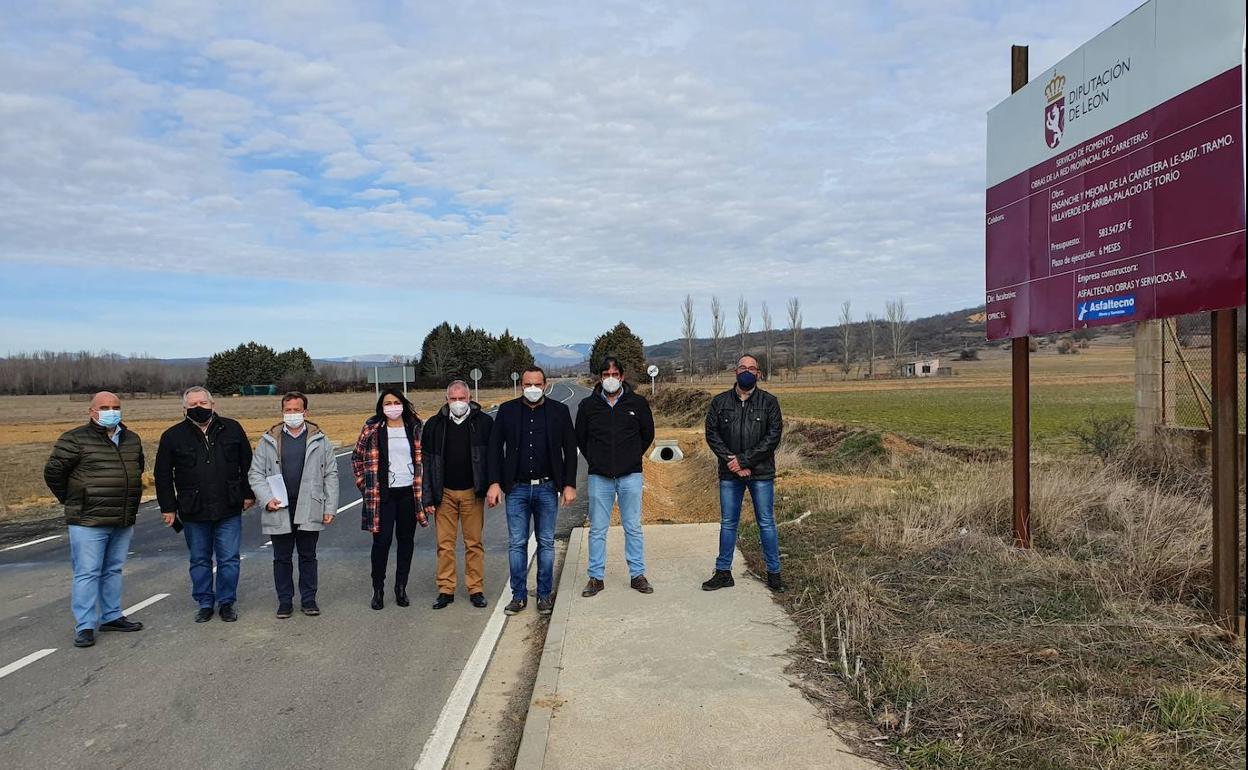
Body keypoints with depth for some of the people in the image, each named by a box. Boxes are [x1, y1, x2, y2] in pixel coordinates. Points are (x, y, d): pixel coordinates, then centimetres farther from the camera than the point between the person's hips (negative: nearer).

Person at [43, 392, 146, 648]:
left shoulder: (132, 439, 10)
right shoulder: (75, 439, -9)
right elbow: (53, 471, -6)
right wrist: (70, 501, 2)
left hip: (124, 521, 6)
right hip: (88, 522, -6)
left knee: (114, 570, 15)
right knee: (87, 573, -3)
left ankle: (111, 617, 26)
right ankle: (85, 627, 4)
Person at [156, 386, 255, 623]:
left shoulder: (231, 429, 2)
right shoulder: (173, 436, 0)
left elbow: (247, 464, 9)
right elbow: (163, 475, 6)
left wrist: (248, 494, 6)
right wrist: (168, 508, 3)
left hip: (229, 510, 0)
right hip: (193, 513, 0)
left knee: (229, 559, 4)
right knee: (200, 560, 12)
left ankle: (226, 602, 18)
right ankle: (204, 603, 25)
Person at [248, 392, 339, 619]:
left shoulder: (319, 439, 3)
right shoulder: (269, 440, 4)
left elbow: (331, 474, 4)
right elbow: (255, 474, 5)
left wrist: (330, 507, -2)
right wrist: (267, 499, -10)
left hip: (310, 509, 0)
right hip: (279, 510, 1)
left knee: (308, 556, 9)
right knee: (282, 558, 10)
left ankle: (308, 599, 21)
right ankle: (284, 601, 22)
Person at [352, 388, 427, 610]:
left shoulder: (414, 429, 6)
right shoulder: (372, 429, 1)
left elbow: (422, 459, 12)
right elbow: (357, 458, 9)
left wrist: (422, 488, 6)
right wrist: (364, 484, 3)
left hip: (409, 492, 2)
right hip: (383, 494, -2)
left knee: (406, 540, 8)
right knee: (382, 540, -4)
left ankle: (401, 588, 20)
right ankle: (378, 590, 11)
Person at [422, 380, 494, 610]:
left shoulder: (484, 422, -3)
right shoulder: (435, 425, 2)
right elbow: (426, 462, 3)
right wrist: (428, 498, -1)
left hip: (472, 493, -1)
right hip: (444, 493, 1)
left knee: (474, 543, 5)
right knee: (445, 544, 5)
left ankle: (476, 589, 14)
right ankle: (446, 590, 15)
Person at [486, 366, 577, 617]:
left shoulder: (559, 411, 2)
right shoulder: (507, 410, 3)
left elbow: (570, 450, 4)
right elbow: (495, 447, 4)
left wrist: (569, 484, -1)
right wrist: (494, 483, -4)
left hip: (547, 487, 0)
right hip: (517, 488, 0)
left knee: (546, 543, 7)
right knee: (516, 544, 4)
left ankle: (544, 595, 18)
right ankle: (519, 595, 15)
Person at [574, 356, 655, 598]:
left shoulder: (638, 402, 1)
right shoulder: (588, 405, 2)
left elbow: (648, 434, 12)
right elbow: (580, 438, 13)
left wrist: (632, 457, 10)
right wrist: (596, 461, 10)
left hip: (630, 475, 0)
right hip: (599, 477, 1)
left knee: (633, 527, 6)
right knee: (597, 529, 5)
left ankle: (637, 575, 17)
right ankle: (596, 577, 15)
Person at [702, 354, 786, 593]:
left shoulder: (769, 402, 0)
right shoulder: (720, 402, 5)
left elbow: (773, 436, -8)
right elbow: (712, 434, 0)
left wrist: (744, 459, -15)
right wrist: (732, 461, -13)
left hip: (761, 474, -2)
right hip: (729, 474, 2)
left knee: (766, 523, 5)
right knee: (727, 523, 9)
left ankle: (774, 573, 16)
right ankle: (723, 572, 18)